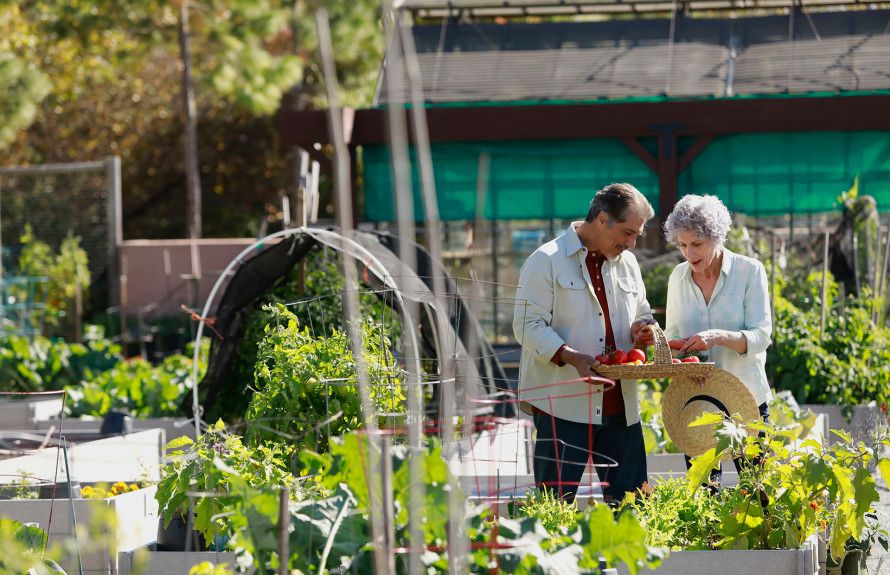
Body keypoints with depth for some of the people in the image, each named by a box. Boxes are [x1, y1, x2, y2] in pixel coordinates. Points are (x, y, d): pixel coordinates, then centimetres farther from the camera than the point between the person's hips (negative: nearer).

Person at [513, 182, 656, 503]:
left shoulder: (627, 263, 16)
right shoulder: (547, 261, -5)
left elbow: (642, 314, 28)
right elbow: (528, 326, -10)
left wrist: (642, 331, 3)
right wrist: (572, 357, -24)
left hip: (620, 407, 6)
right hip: (563, 406, -6)